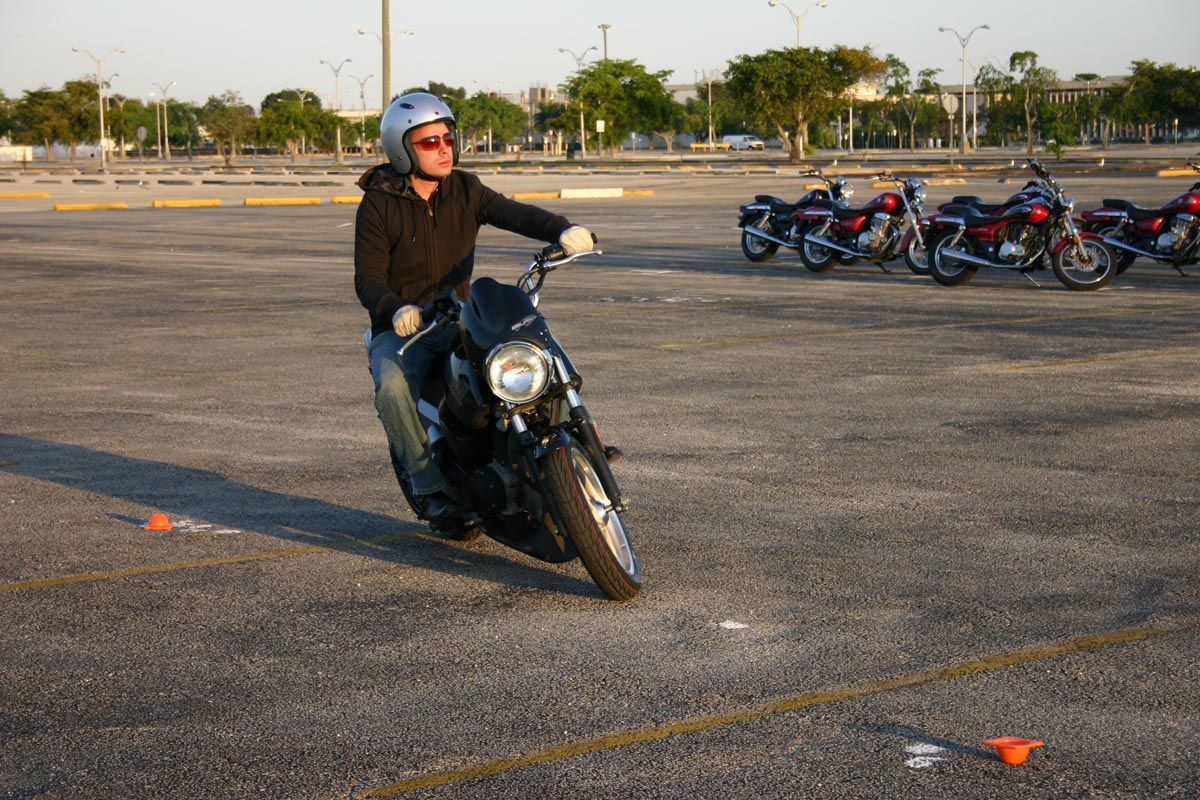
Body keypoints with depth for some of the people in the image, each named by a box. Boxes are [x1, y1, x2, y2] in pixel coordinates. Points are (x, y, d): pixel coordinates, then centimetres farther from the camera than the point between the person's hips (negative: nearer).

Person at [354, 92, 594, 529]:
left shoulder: (465, 190, 5)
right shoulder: (378, 204, -5)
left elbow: (514, 213, -11)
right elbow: (368, 279, -11)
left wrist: (562, 229, -33)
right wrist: (397, 310, -33)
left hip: (457, 321, 3)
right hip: (401, 330, -3)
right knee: (394, 385, -33)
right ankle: (428, 484, -21)